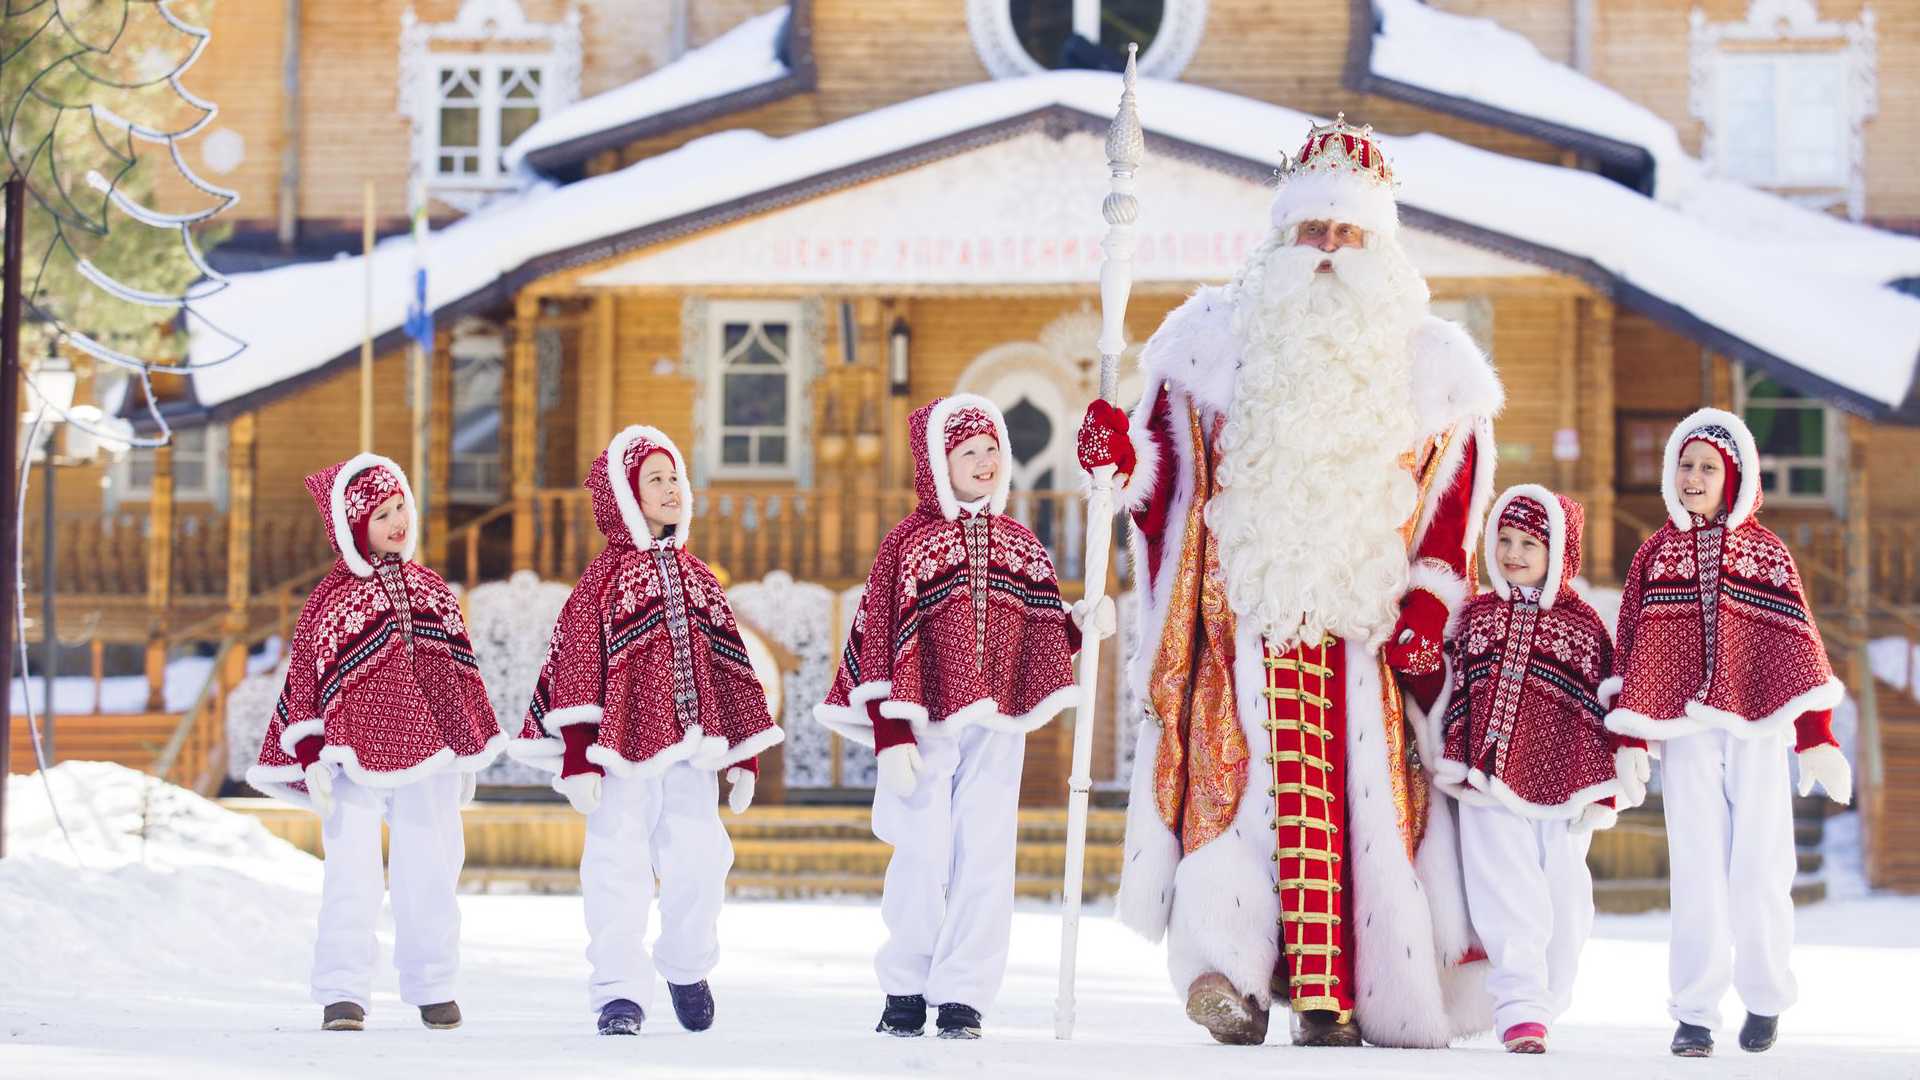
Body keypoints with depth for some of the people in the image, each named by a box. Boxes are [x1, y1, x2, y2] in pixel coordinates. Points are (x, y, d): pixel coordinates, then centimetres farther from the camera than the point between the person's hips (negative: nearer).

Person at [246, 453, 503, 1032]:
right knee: (352, 874, -8)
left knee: (429, 874, 8)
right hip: (358, 759, -3)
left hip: (429, 756, 3)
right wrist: (315, 761, -7)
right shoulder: (330, 599, 0)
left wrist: (470, 752, 16)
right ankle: (342, 994, -7)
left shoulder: (430, 588, 11)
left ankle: (433, 987, 19)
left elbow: (460, 670, 16)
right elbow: (308, 681, -1)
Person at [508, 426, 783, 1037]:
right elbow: (577, 674, -4)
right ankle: (620, 995, 1)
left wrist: (743, 755, 14)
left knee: (699, 865, -2)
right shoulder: (604, 579, 0)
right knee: (620, 871, -5)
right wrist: (578, 759, -9)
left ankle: (688, 970, 21)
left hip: (691, 752, 4)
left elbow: (731, 670, 17)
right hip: (623, 749, -4)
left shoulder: (696, 578, 14)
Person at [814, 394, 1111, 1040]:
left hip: (996, 729, 3)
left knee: (984, 859, -3)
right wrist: (892, 736, -8)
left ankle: (961, 997, 2)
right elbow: (884, 646, -3)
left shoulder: (1019, 546, 13)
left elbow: (1043, 634, 16)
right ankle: (905, 992, 12)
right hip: (927, 727, -3)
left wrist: (1086, 624, -4)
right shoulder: (907, 544, 1)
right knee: (922, 857, -3)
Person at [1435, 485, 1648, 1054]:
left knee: (1565, 904, 3)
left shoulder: (1583, 624, 5)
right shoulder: (1475, 616, 11)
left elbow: (1607, 709, 5)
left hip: (1563, 791, 0)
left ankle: (1541, 1004, 15)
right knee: (1509, 900, -9)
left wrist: (1605, 789, 0)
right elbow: (1455, 697, 15)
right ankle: (1520, 1009, -12)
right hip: (1490, 785, 0)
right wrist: (1452, 767, 10)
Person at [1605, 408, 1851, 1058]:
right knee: (1697, 869, -4)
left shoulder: (1766, 553, 7)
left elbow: (1798, 648, 6)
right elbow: (1634, 655, 8)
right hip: (1686, 733, 0)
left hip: (1758, 729, 0)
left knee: (1761, 865, -1)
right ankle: (1694, 1013, 0)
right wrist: (1628, 742, 1)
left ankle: (1765, 999, 17)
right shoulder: (1655, 555, 9)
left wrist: (1816, 738, 1)